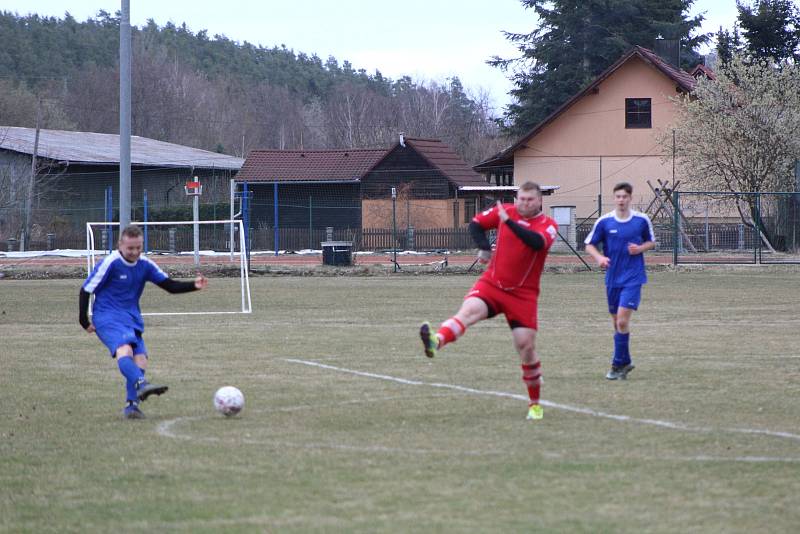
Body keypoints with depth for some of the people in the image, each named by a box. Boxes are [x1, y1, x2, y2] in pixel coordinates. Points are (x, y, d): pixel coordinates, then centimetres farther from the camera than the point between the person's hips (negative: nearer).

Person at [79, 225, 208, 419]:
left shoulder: (145, 265, 5)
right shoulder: (110, 263, -11)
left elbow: (170, 286, 8)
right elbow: (86, 290, -6)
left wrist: (194, 285, -9)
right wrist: (84, 321, -5)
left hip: (132, 319, 7)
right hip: (107, 317, -7)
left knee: (140, 361, -6)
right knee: (124, 350, -31)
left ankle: (132, 406, -1)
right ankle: (140, 385, -53)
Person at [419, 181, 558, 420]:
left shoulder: (547, 225, -4)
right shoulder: (505, 211, 4)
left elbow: (537, 242, -26)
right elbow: (476, 223, 16)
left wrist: (509, 222, -31)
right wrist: (483, 248, -1)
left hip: (523, 293, -1)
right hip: (492, 283, 1)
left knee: (526, 346, 0)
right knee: (469, 309, -29)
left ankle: (535, 403, 17)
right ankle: (436, 342, -56)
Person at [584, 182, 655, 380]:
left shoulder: (642, 220, -2)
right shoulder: (604, 221, -2)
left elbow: (651, 241, 12)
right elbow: (590, 244, 6)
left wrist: (640, 248, -9)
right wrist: (599, 257, -14)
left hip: (633, 277, -3)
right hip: (612, 278, 3)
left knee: (622, 321, -15)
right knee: (617, 322, 9)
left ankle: (619, 364, -6)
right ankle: (625, 362, 24)